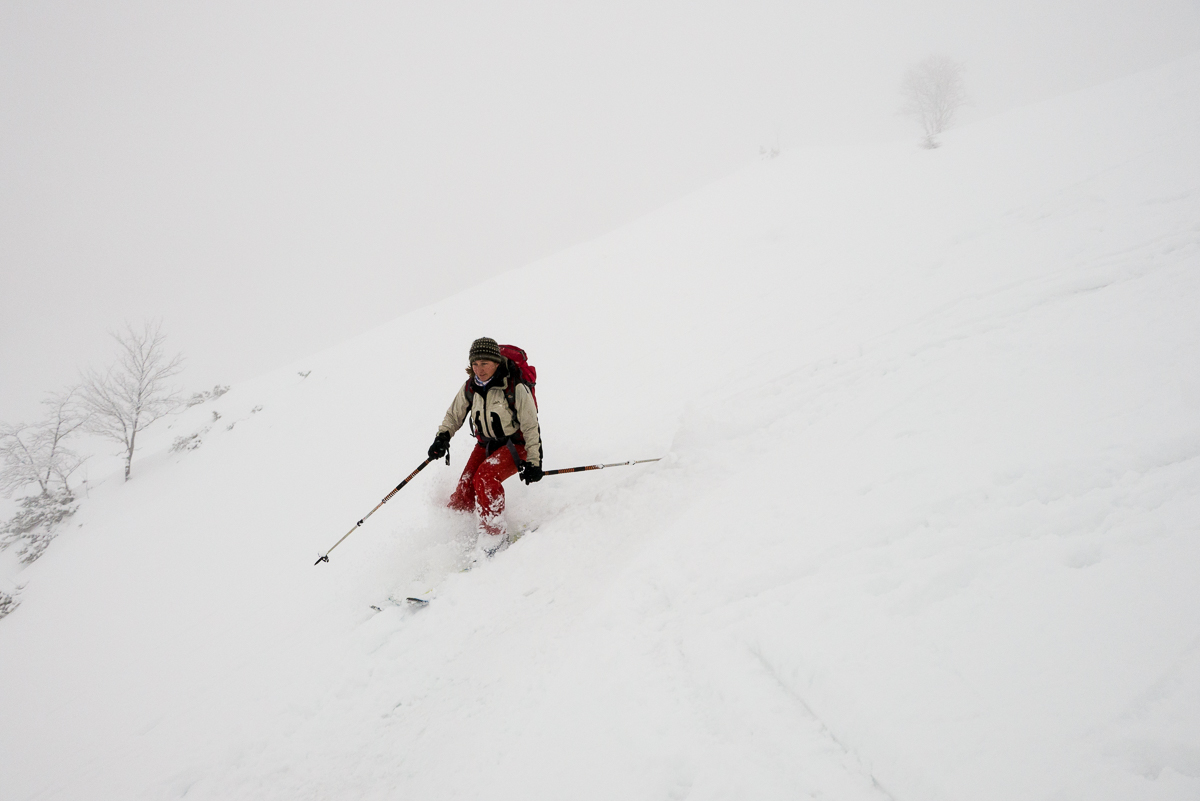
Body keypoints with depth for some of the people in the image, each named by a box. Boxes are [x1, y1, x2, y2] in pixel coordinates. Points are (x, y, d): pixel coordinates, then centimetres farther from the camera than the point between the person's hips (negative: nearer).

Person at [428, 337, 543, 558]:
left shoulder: (515, 389, -18)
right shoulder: (470, 388, -3)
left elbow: (531, 427, -13)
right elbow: (454, 415, 13)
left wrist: (534, 461, -16)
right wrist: (442, 437, -4)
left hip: (515, 445, -5)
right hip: (486, 445, 5)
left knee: (486, 475, -31)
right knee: (464, 493, -14)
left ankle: (495, 532, -23)